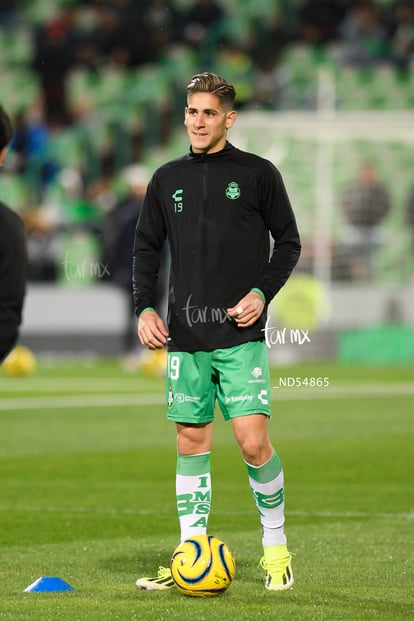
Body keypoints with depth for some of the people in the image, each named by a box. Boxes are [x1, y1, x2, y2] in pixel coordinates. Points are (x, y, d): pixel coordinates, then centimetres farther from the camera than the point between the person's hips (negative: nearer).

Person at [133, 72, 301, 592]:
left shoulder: (258, 174, 2)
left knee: (253, 441, -12)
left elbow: (288, 241, 6)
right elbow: (146, 247, 15)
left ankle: (276, 547, 6)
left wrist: (262, 292, -8)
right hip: (185, 335, 4)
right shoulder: (167, 179, 11)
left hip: (241, 333, -3)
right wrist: (145, 308, 3)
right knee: (191, 443, 5)